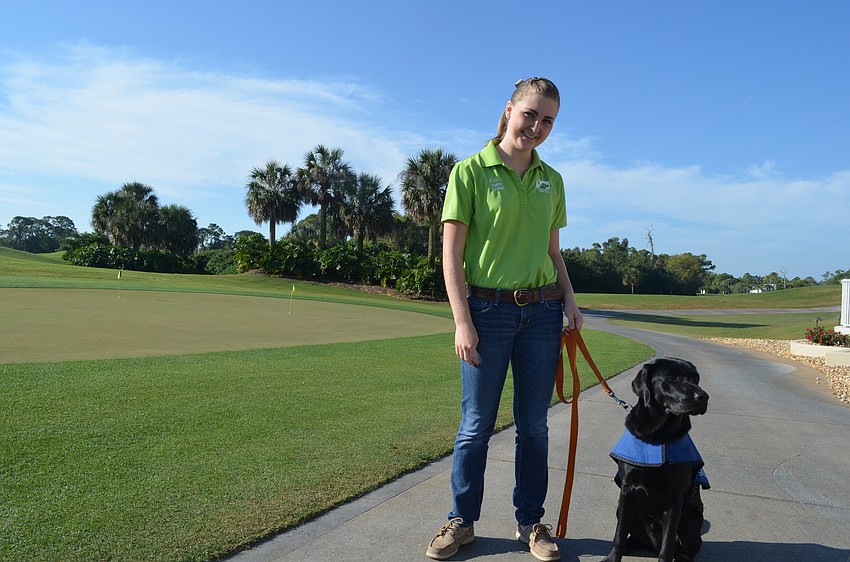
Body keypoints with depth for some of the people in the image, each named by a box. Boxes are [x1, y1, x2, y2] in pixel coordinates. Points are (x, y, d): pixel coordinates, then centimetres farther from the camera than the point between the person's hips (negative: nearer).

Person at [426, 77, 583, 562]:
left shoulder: (552, 180, 12)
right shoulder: (470, 171, -4)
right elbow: (452, 255, -7)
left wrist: (570, 301, 6)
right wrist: (462, 321, -12)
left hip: (542, 311, 4)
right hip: (488, 309, -4)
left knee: (534, 422, 11)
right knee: (477, 424, 6)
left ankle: (531, 522, 28)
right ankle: (462, 521, 25)